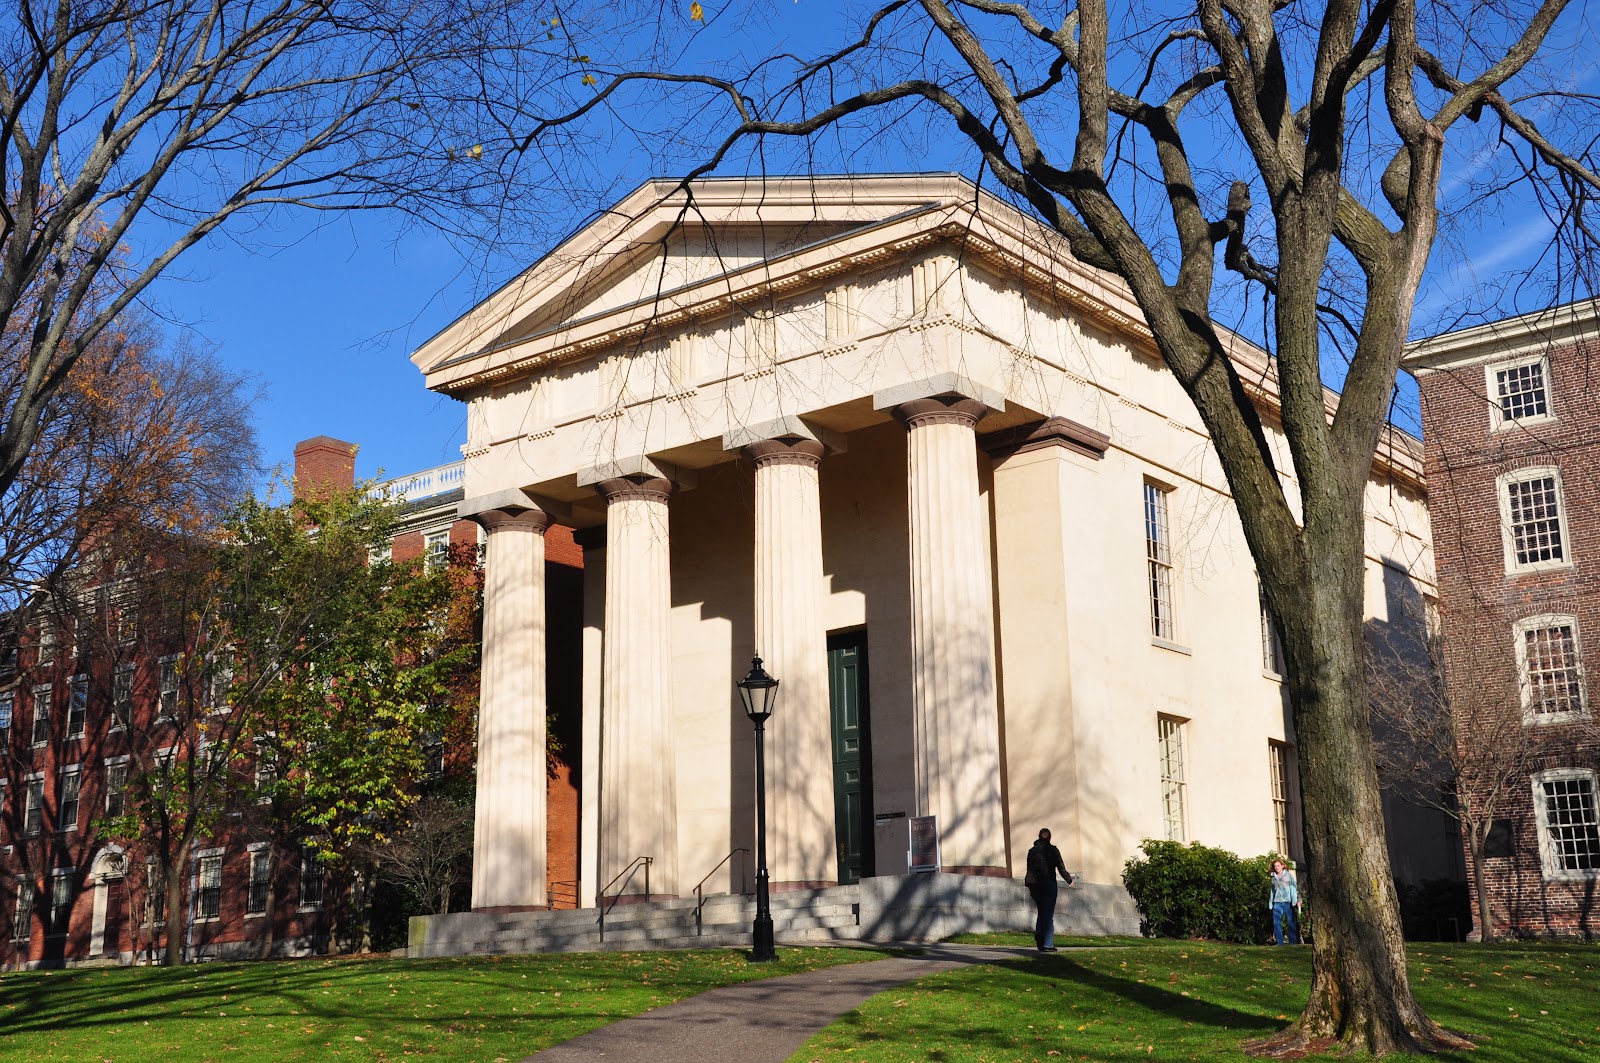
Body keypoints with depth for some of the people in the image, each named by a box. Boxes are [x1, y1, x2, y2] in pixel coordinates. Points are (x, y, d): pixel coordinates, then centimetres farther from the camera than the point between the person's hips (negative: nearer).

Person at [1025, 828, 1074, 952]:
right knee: (1048, 913, 1)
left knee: (1042, 911, 17)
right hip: (1048, 883, -4)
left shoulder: (1032, 851, 9)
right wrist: (1069, 879, 10)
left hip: (1034, 884, 4)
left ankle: (1039, 933, -8)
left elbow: (1029, 869, 10)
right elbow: (1061, 867, -4)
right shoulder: (1052, 850, -3)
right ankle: (1048, 944, -3)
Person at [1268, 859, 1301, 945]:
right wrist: (1270, 904, 14)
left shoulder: (1289, 875, 6)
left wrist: (1294, 901, -9)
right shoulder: (1273, 877, 16)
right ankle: (1279, 942, -2)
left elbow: (1293, 887, 0)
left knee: (1291, 923, -2)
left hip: (1288, 902, -3)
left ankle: (1293, 942, 3)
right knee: (1276, 923, -6)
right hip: (1277, 903, 3)